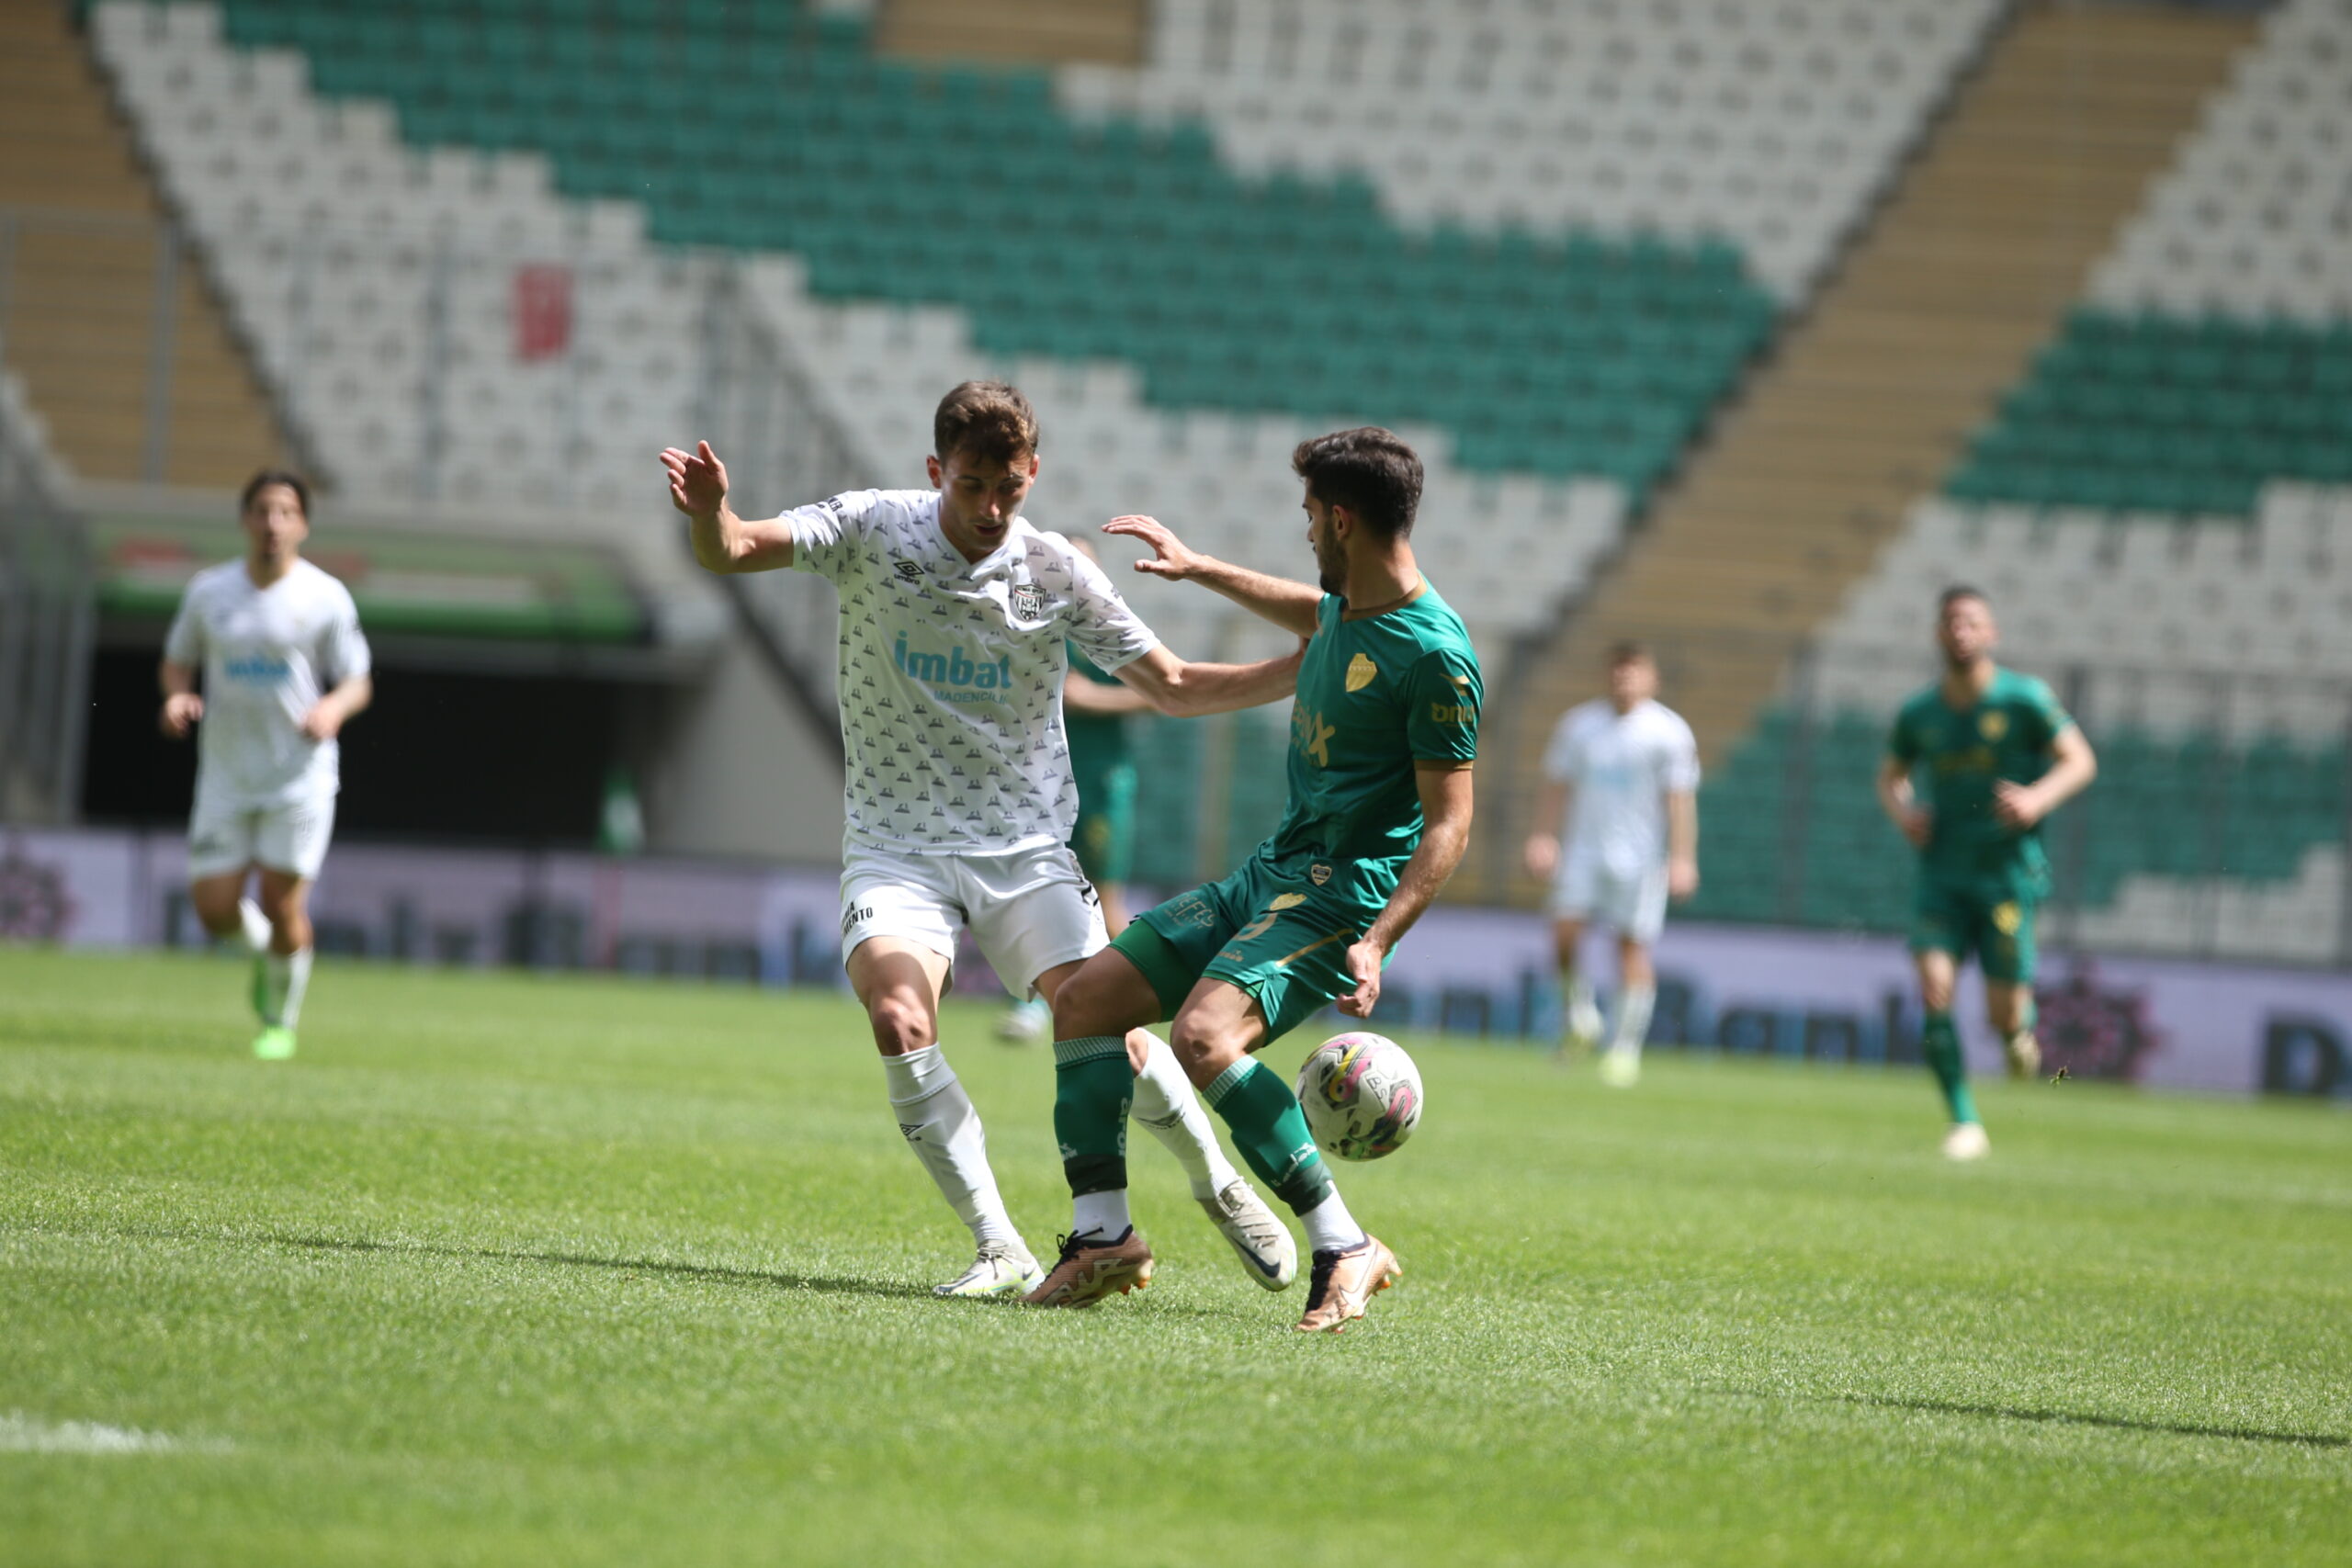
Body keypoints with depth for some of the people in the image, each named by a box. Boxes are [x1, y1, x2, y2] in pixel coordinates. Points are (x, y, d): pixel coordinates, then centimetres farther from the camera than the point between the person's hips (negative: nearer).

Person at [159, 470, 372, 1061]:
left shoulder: (326, 598, -4)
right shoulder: (209, 591, 3)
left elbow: (358, 682, 2)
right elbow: (177, 661, 14)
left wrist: (334, 708, -20)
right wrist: (177, 696, -8)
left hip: (300, 775, -2)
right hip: (225, 775, 2)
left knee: (283, 907, -6)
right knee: (214, 910, -3)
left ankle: (281, 1021, 16)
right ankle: (263, 948, 32)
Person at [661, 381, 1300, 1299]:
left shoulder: (1057, 574, -5)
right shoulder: (872, 532, -8)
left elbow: (1172, 687, 2)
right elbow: (733, 552, -16)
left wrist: (1303, 671, -12)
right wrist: (710, 514, -41)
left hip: (1024, 850, 1)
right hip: (896, 850, -1)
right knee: (899, 1023, -27)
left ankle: (1218, 1185, 13)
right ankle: (1000, 1250, -17)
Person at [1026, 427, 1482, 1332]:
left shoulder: (1435, 655, -18)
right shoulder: (1348, 607, 9)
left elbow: (1449, 824, -18)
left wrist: (1377, 942, -28)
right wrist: (1196, 569, 44)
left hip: (1344, 892, -10)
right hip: (1270, 873, 10)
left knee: (1204, 1036, -32)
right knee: (1085, 999, 4)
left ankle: (1344, 1249, -25)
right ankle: (1103, 1236, 4)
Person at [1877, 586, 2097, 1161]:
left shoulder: (2024, 698, -3)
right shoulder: (1918, 714, 6)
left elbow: (2080, 761, 1)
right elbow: (1890, 778, 20)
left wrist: (2039, 799, -18)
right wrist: (1903, 812, -3)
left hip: (2008, 870, -2)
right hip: (1943, 876, 2)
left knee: (2003, 1015, -4)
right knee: (1935, 988, -17)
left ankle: (2020, 1027, 35)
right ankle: (1964, 1123, -11)